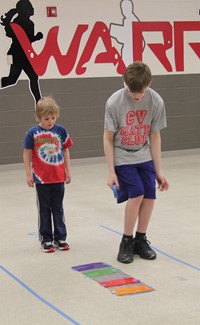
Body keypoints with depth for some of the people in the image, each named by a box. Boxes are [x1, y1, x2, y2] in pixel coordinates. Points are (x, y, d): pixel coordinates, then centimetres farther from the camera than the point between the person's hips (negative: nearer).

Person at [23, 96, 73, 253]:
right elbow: (27, 154, -1)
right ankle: (46, 239, 17)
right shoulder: (33, 133, -8)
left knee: (58, 208, 11)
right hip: (41, 178, -2)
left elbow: (65, 151, 7)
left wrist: (68, 171, 7)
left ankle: (60, 238, 20)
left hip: (59, 177, 2)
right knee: (44, 209, 9)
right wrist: (29, 174, -2)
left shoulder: (61, 131, -2)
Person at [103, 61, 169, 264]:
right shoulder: (114, 102, -20)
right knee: (137, 193, -17)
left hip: (144, 157, 3)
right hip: (122, 158, -3)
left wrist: (158, 170, -1)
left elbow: (154, 136, -3)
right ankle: (126, 242, 0)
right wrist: (111, 171, -13)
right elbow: (108, 137, -12)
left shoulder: (156, 102, -13)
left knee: (149, 195, -6)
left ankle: (140, 240, 13)